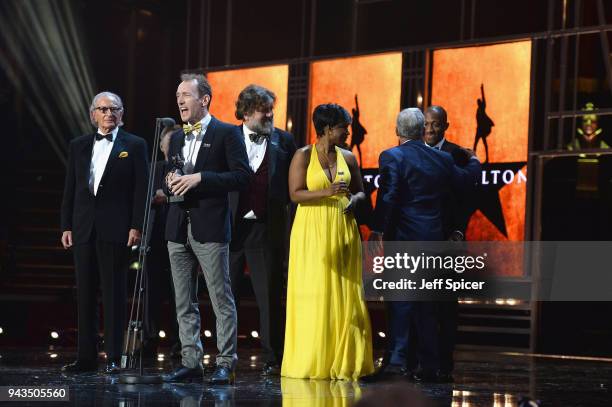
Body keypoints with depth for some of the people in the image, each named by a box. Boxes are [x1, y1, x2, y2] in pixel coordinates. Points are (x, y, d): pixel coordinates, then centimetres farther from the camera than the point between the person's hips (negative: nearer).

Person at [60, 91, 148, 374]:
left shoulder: (134, 146, 3)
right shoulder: (78, 146, 13)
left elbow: (141, 189, -2)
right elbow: (70, 189, 13)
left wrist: (136, 227, -10)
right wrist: (66, 226, 6)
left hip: (115, 230, -4)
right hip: (83, 229, 4)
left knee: (114, 293, -2)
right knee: (85, 293, 6)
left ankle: (113, 358, 2)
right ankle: (86, 357, 11)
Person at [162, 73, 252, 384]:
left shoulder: (226, 133, -3)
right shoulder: (176, 138, 17)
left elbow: (242, 176, -10)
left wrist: (199, 178, -17)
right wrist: (170, 183, 1)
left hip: (210, 228, -7)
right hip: (178, 228, 7)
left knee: (221, 300, -4)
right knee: (184, 302, 8)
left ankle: (225, 363, -1)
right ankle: (190, 361, 13)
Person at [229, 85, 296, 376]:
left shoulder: (283, 141, 7)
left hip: (267, 229, 0)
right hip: (231, 227, 0)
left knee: (269, 297, 2)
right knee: (227, 297, 7)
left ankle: (273, 359, 8)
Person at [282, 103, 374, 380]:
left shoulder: (348, 158, 11)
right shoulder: (303, 156, -2)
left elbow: (360, 191, 20)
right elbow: (295, 193, -9)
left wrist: (355, 199, -3)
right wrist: (327, 192, -21)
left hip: (342, 232, 4)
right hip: (312, 232, -4)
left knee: (344, 297, 1)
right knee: (312, 297, -5)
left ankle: (342, 362, 6)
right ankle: (311, 363, 1)